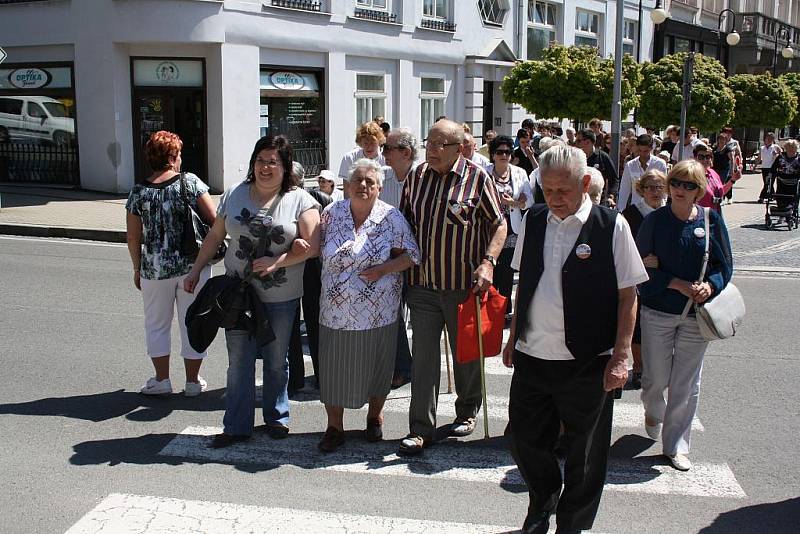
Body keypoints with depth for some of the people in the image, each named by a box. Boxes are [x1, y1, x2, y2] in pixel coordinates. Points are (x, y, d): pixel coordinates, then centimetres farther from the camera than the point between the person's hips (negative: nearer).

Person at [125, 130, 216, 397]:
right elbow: (214, 219, -9)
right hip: (192, 265, 0)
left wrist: (137, 268, 13)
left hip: (155, 268, 1)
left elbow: (133, 238, 0)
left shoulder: (138, 192, -3)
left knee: (157, 324, 16)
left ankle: (162, 379, 20)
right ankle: (193, 381, 19)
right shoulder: (190, 182, -7)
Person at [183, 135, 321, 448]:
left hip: (281, 296, -1)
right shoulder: (234, 195, 5)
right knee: (239, 361, 3)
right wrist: (195, 270, 12)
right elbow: (214, 236, 13)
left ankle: (276, 417, 30)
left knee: (276, 361, 13)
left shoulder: (299, 199, -4)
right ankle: (237, 426, 12)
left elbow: (312, 246, -11)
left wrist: (276, 262, -19)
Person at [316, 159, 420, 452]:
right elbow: (319, 250, 16)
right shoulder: (332, 214, 3)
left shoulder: (391, 217, -4)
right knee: (334, 366, 5)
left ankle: (375, 417, 34)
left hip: (377, 312, -1)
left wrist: (383, 269, -15)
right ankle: (334, 427, 19)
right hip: (336, 310, 2)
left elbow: (411, 255, -3)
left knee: (376, 365, 11)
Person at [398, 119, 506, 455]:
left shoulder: (477, 178, -6)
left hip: (464, 285, -3)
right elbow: (405, 222, 16)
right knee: (423, 356, 1)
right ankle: (421, 429, 7)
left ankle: (467, 412, 34)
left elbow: (499, 225, -2)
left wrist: (488, 262, -16)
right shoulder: (417, 177, 6)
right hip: (422, 284, 3)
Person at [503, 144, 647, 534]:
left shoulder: (611, 226, -10)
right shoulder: (534, 220, 4)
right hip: (531, 356, 4)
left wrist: (620, 356, -10)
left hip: (586, 363, -4)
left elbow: (627, 295, -7)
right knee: (523, 438, 15)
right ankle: (543, 502, 43)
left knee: (584, 455, 11)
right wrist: (514, 337, 16)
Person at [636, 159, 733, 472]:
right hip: (658, 311, -1)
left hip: (697, 315, 1)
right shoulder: (655, 221, -5)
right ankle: (653, 412, 40)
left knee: (687, 384, 6)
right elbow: (643, 267, -7)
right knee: (656, 378, 4)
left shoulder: (712, 221, -1)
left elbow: (724, 266, 4)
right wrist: (680, 285, -17)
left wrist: (709, 286, -16)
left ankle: (676, 445, 20)